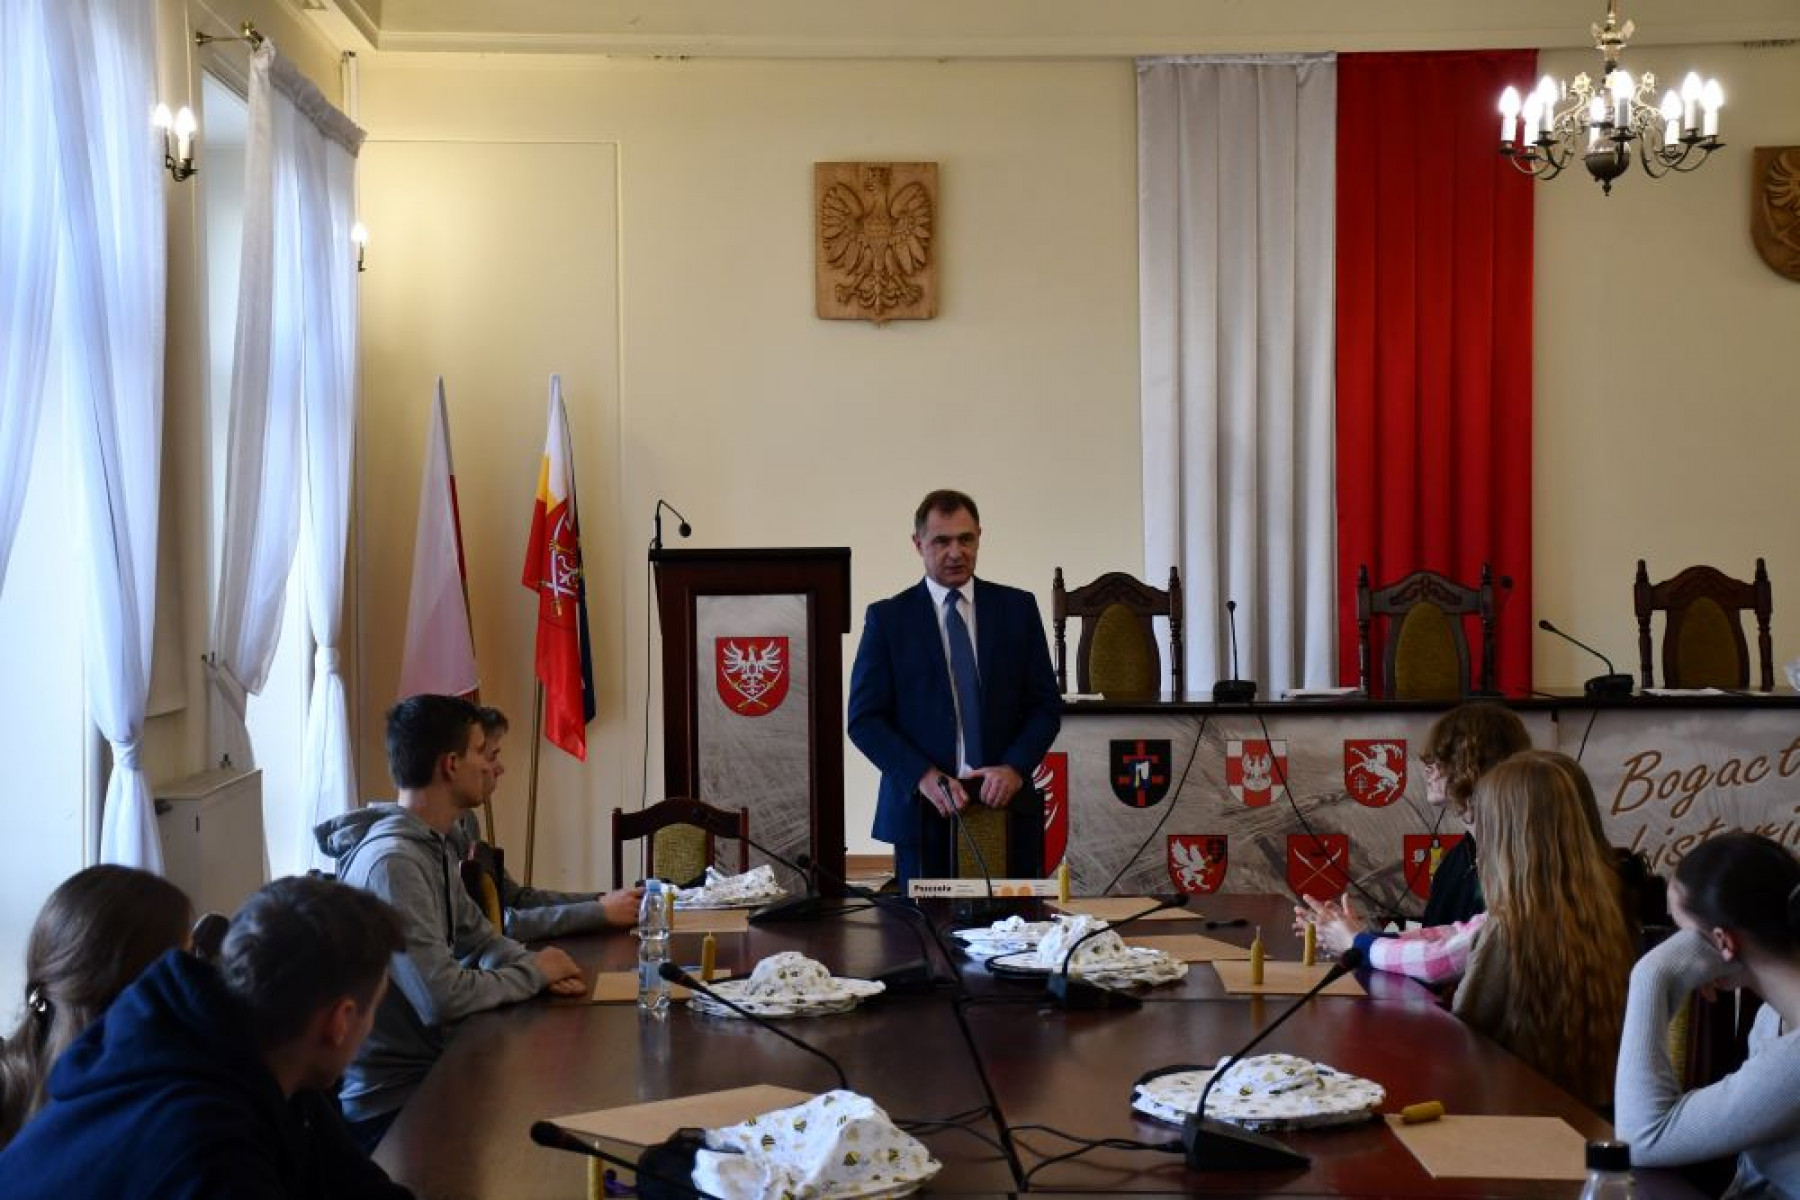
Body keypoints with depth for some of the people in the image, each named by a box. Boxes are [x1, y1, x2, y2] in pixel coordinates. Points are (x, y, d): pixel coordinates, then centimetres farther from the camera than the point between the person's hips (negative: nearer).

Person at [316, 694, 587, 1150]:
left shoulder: (432, 845, 8)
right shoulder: (393, 861, -24)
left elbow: (478, 937, 17)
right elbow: (442, 998, -28)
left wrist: (541, 968, -5)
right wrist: (533, 972, -12)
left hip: (427, 1068, 9)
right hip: (389, 1103, -9)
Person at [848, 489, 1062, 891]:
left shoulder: (1017, 608, 9)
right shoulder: (887, 617, 3)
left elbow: (1046, 706, 8)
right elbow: (864, 719, 0)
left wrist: (1015, 768, -10)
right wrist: (924, 777, -14)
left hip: (1006, 802, 1)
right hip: (922, 811, -1)